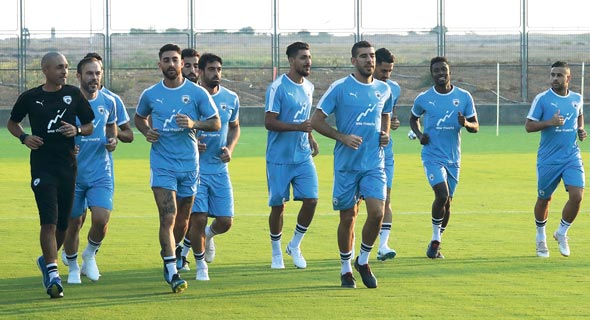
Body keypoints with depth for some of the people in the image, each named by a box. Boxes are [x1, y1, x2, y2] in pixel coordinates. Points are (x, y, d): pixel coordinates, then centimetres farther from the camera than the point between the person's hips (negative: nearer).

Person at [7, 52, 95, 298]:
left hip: (68, 165, 3)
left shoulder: (73, 94, 6)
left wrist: (77, 130, -9)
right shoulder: (30, 98, 1)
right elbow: (12, 123, 16)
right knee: (49, 221, -14)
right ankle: (53, 275, -14)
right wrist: (24, 137, -4)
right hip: (42, 165, -3)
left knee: (63, 223, 9)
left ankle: (47, 260, 34)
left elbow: (90, 126, 12)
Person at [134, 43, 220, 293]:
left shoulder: (197, 93, -1)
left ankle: (174, 252, 40)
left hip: (189, 164, 1)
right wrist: (147, 132, -1)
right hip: (162, 165, -1)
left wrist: (194, 124, -17)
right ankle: (172, 272, -15)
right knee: (168, 217, -14)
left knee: (183, 218, 12)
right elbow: (139, 117, 21)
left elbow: (216, 123, 1)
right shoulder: (150, 95, 3)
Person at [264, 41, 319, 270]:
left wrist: (310, 138, 11)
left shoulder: (308, 87, 10)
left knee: (311, 200, -6)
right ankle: (276, 252, 19)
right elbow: (269, 122, -17)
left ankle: (295, 246, 13)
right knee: (278, 205, 3)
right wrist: (298, 127, -27)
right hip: (279, 158, -5)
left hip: (303, 157, 5)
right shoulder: (277, 87, -13)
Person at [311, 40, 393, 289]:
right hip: (346, 164, -3)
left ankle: (363, 261, 10)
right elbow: (316, 121, -4)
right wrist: (343, 137, -16)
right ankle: (346, 269, 20)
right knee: (348, 218, 4)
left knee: (377, 212, -13)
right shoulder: (339, 88, -5)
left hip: (375, 164, 3)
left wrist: (385, 135, 6)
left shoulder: (384, 90, 9)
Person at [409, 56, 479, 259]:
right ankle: (435, 239, -4)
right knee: (442, 195, -22)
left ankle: (436, 243, 25)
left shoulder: (464, 97, 1)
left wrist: (466, 123, -18)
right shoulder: (423, 99, -2)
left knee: (447, 202, 7)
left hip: (453, 159, 3)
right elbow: (413, 119, 17)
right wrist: (419, 135, -3)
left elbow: (475, 127, 5)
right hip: (432, 156, -3)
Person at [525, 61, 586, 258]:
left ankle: (562, 233, 11)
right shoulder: (542, 99, -8)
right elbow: (528, 126, -8)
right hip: (548, 159, -2)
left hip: (572, 157, 2)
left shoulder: (576, 98, 5)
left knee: (577, 196, -13)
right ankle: (541, 238, 32)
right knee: (544, 199, 8)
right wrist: (549, 122, -23)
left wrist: (580, 129, 6)